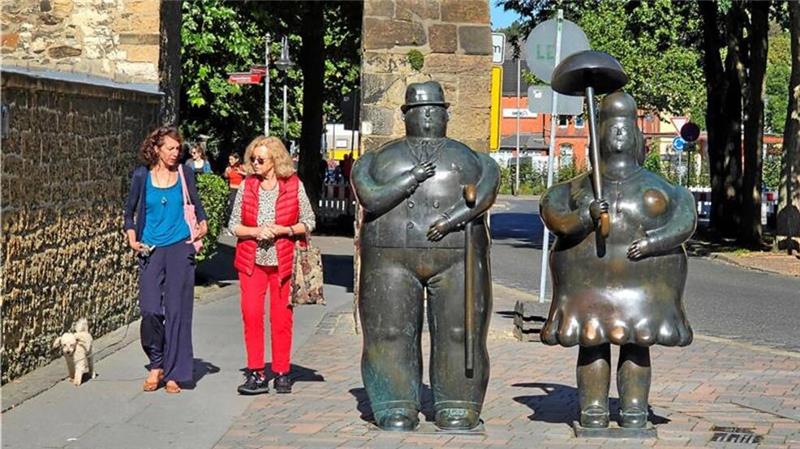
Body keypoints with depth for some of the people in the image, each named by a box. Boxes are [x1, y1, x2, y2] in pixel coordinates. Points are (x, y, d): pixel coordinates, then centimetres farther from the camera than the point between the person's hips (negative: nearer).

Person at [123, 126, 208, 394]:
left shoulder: (183, 176, 5)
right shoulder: (143, 176, 4)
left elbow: (198, 208, 16)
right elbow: (129, 211, 14)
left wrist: (202, 227, -2)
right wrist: (132, 239, 3)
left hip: (180, 249, 0)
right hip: (151, 251, 0)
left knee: (177, 311, -3)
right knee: (150, 310, -9)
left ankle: (174, 373, 5)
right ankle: (156, 364, 13)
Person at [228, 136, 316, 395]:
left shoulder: (294, 185, 0)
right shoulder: (246, 186, 5)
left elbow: (309, 222, 3)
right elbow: (233, 225, 6)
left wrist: (283, 230, -13)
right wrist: (256, 231, -12)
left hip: (284, 261, -1)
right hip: (252, 261, 2)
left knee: (281, 316, 2)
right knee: (251, 314, -5)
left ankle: (281, 373, 12)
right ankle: (256, 373, 2)